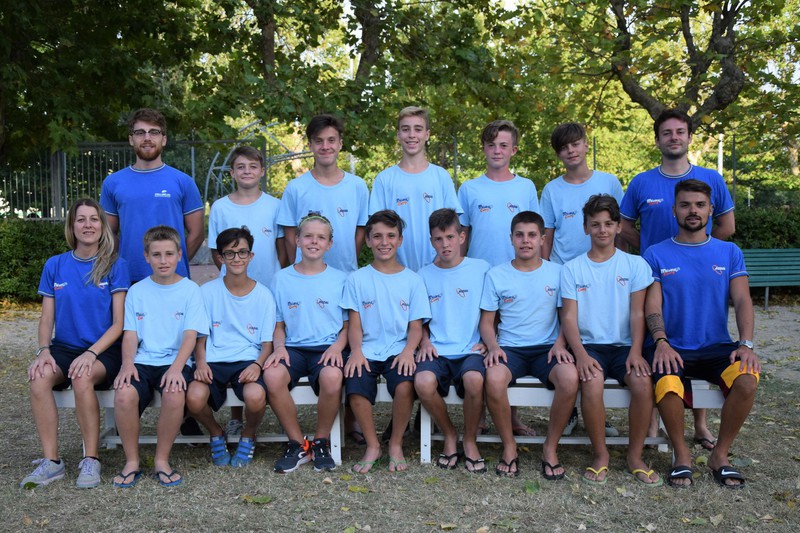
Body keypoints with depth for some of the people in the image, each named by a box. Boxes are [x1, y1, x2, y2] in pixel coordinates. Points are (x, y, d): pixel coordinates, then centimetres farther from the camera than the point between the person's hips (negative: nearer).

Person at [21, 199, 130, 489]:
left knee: (82, 378, -35)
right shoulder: (55, 265, 9)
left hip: (104, 349, -3)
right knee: (39, 377, -29)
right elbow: (47, 318, 9)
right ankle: (51, 461, -20)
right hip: (64, 347, 3)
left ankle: (91, 460, -20)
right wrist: (43, 350, -11)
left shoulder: (115, 265, -2)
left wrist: (91, 353, -20)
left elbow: (119, 323, -6)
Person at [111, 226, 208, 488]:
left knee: (175, 395, -33)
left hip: (175, 361, -2)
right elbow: (130, 334, 7)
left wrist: (176, 367, -21)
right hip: (142, 361, 2)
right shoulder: (137, 291, 12)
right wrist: (127, 364, -13)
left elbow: (190, 335, -4)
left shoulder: (190, 289, 5)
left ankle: (161, 460, -9)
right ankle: (131, 461, -7)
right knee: (124, 394, -29)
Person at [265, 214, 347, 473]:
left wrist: (337, 346, -11)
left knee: (332, 377, -36)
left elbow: (348, 325, 9)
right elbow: (278, 325, 14)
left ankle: (321, 443, -8)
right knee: (272, 376, -32)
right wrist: (279, 346, -7)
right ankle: (298, 444, -11)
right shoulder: (282, 279, 13)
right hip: (294, 347, 1)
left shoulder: (340, 279, 9)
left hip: (327, 347, -1)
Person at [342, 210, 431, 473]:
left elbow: (416, 326, 6)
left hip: (398, 351, 0)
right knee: (356, 389, -28)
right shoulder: (357, 279, 10)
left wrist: (408, 350, -14)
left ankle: (396, 444, -5)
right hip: (367, 351, 1)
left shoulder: (412, 280, 10)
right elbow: (355, 324, 5)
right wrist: (356, 351, -14)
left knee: (405, 385, -31)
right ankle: (372, 445, -2)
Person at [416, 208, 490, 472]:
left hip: (471, 350, -1)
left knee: (474, 379, -36)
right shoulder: (424, 275, 11)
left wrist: (486, 341, -2)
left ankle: (470, 439, -5)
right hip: (437, 351, 1)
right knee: (423, 382, -32)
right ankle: (449, 435, -1)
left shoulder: (481, 269, 7)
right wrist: (425, 341, -1)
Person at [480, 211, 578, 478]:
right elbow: (486, 321, 8)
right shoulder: (496, 275, 7)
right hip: (509, 348, 0)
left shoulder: (557, 272, 9)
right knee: (493, 378, -35)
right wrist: (493, 346, -11)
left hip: (547, 347, 1)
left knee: (570, 376, -33)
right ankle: (509, 446, -10)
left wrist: (560, 343, -7)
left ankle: (550, 447, -10)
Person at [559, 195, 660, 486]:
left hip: (624, 345, 1)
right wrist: (580, 354, -17)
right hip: (589, 345, -1)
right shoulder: (572, 268, 8)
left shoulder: (635, 264, 9)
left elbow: (637, 313, 2)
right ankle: (600, 455, -12)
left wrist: (635, 352, -14)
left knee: (643, 382, -29)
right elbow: (569, 316, 0)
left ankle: (635, 455, -8)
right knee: (592, 383, -33)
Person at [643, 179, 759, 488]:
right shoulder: (656, 255, 7)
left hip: (716, 347, 2)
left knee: (747, 379, -31)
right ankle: (681, 455, -6)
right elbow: (652, 305, -1)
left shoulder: (729, 253, 12)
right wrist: (661, 341, -20)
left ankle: (720, 454, -7)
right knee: (667, 385, -35)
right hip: (673, 348, -1)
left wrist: (746, 344, -15)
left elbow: (742, 301, 2)